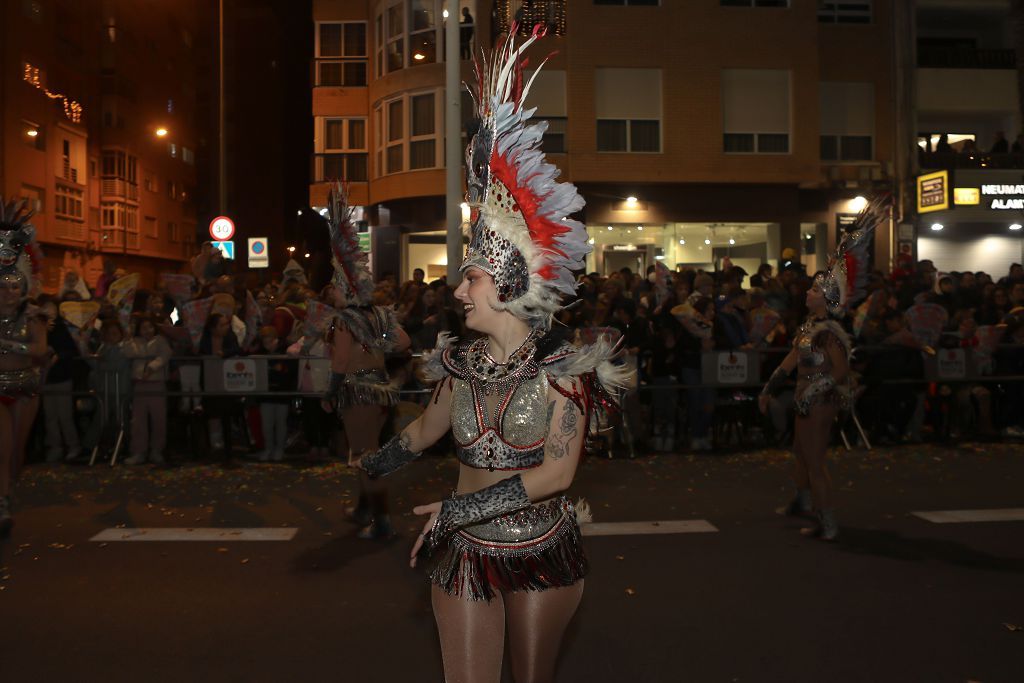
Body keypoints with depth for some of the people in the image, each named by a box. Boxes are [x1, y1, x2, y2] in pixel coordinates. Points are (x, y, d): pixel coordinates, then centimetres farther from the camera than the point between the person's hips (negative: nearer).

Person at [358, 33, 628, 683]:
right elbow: (425, 429, 17)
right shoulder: (461, 365, -3)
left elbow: (557, 473, -19)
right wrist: (374, 466, 35)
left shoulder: (563, 370, -14)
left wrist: (459, 509, -21)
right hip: (467, 555, 3)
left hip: (543, 551, -2)